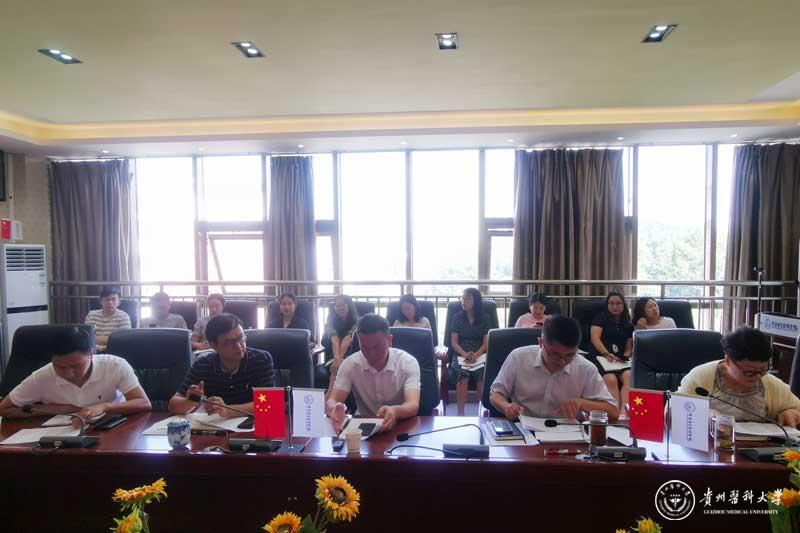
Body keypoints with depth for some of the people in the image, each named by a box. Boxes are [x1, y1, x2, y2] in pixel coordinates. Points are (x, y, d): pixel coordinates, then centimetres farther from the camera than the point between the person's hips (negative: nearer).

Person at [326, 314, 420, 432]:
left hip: (399, 426, -1)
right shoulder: (349, 364, -8)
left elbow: (413, 406, -26)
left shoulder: (408, 363, -14)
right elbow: (330, 402, -14)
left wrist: (395, 411, -49)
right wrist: (334, 410, -38)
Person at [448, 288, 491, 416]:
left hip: (480, 354, 0)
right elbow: (454, 342, 5)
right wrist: (465, 354, -13)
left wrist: (476, 355, -16)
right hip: (460, 354, 0)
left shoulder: (485, 318, 10)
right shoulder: (457, 317, 11)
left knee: (482, 372, -33)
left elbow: (486, 343, 4)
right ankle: (460, 413, -29)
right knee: (462, 373, -32)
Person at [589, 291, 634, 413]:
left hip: (619, 359, 3)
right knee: (611, 379, -33)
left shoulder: (627, 325, 24)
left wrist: (626, 356, -3)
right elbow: (595, 338, -2)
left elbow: (629, 346, 22)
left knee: (629, 376, -30)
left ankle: (624, 411, -43)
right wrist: (607, 354, -16)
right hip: (599, 356, -3)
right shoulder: (601, 317, 11)